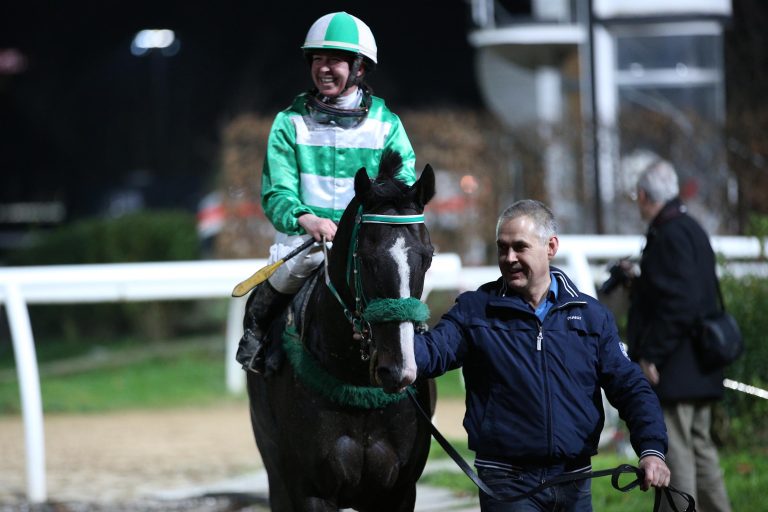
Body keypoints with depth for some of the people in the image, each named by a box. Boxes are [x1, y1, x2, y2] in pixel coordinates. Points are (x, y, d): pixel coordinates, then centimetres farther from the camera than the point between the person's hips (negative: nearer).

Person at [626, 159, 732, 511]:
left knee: (674, 452, -10)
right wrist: (638, 280, 23)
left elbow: (678, 303, -23)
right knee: (700, 447, 15)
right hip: (700, 372, 10)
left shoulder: (670, 236, -15)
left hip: (672, 373, -10)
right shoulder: (692, 230, 16)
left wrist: (651, 356, -21)